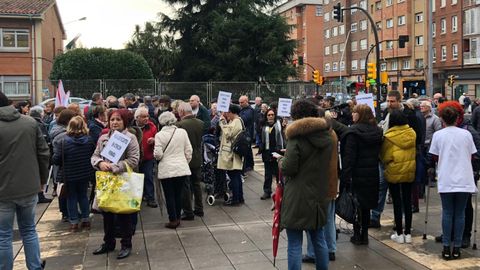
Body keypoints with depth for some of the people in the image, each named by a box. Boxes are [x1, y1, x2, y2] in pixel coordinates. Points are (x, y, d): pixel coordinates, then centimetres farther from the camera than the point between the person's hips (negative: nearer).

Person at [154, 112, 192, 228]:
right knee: (178, 194, 13)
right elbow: (188, 151, 2)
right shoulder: (182, 132, -2)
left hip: (166, 170, -2)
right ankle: (177, 218, 20)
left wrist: (156, 156, 12)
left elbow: (158, 154, -11)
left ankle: (173, 220, 10)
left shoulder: (159, 135, -9)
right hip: (181, 168, 3)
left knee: (169, 196, 7)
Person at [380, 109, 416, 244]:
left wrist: (387, 163, 7)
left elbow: (385, 156, -12)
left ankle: (399, 234, 10)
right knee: (407, 201, 12)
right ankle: (408, 233, 18)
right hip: (409, 171, 4)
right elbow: (415, 152, 8)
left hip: (394, 172, -4)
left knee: (397, 202, 5)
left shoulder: (389, 136, -18)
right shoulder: (412, 133, -4)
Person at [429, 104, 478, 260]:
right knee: (460, 213, 8)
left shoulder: (438, 135, -4)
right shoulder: (466, 134, -1)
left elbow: (435, 157, 5)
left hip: (446, 181, -1)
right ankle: (457, 248, 11)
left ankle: (447, 248, 7)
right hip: (464, 180, 1)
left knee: (447, 213, 7)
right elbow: (472, 156, 8)